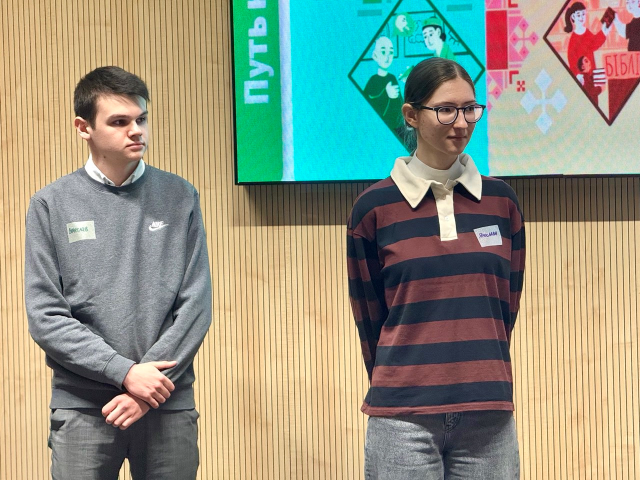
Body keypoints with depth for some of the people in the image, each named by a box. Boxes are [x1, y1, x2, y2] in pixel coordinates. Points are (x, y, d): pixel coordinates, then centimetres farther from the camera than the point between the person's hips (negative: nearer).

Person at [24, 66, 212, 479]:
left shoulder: (179, 197, 5)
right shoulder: (52, 205, 2)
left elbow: (196, 305, 1)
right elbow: (45, 317, -4)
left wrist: (151, 383, -9)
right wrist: (125, 372, -12)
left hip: (170, 404, 1)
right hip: (81, 406, -1)